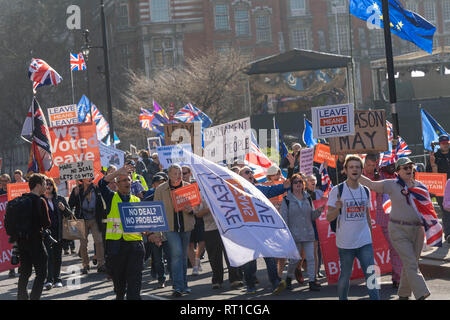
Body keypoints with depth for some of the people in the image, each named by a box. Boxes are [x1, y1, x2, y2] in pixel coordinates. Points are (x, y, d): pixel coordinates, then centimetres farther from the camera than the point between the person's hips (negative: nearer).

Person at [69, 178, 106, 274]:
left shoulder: (96, 189, 5)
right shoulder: (77, 190, 0)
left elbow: (100, 205, 12)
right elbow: (70, 205, -5)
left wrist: (101, 216, 6)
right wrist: (75, 194, -18)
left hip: (94, 220, 1)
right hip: (82, 220, -1)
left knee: (99, 241, -7)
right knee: (83, 244, 2)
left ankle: (101, 264, -2)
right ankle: (85, 265, 11)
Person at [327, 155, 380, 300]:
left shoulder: (365, 191, 9)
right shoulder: (337, 190, -5)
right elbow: (329, 218, -6)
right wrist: (337, 208, -26)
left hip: (365, 242, 3)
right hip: (345, 243, -3)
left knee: (371, 274, -5)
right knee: (345, 276, 6)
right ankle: (342, 299, 24)